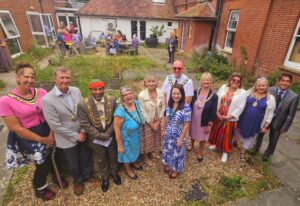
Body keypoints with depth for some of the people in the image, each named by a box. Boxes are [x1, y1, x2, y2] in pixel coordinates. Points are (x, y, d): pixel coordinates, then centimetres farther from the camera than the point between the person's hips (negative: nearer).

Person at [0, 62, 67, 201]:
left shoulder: (41, 92, -9)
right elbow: (16, 128, -17)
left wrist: (51, 134, -16)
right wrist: (41, 139, -14)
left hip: (47, 132, 3)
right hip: (28, 138, -3)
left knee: (52, 156, 22)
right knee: (42, 164, 14)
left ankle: (56, 176, 56)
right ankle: (40, 189, 46)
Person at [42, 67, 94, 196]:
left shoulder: (76, 91, -7)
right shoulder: (47, 100, -22)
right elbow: (55, 125, -20)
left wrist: (83, 131, -7)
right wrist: (76, 136, -15)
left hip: (82, 134, 4)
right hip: (67, 139, -3)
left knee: (85, 158, 23)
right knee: (73, 164, 19)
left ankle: (87, 175, 52)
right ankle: (78, 181, 49)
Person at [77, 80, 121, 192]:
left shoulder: (112, 100, -15)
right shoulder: (83, 105, -20)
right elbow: (85, 124, -15)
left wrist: (108, 133, -15)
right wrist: (100, 135, -18)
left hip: (111, 136, 2)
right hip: (96, 138, -1)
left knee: (113, 156, 23)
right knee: (100, 160, 21)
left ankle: (114, 172, 51)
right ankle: (105, 177, 48)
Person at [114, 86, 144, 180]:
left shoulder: (137, 103, -16)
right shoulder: (120, 111, -34)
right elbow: (117, 129, -26)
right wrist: (120, 145, -18)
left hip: (137, 134, 6)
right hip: (126, 137, -6)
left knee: (135, 149, 31)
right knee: (127, 153, 21)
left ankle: (134, 162, 62)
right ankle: (128, 170, 51)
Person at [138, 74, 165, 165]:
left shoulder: (160, 92, -11)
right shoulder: (142, 95, -22)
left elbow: (163, 107, -4)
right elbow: (143, 112, -17)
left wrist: (158, 121, -7)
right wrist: (151, 123, -13)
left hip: (157, 121, 4)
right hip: (147, 122, -4)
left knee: (155, 138, 20)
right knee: (147, 139, 12)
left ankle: (151, 153, 47)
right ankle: (146, 157, 38)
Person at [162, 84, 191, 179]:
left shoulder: (186, 107, -24)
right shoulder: (169, 104, -7)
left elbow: (186, 125, -19)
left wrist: (181, 139, -15)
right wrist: (164, 130, 12)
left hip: (178, 136, -5)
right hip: (168, 134, 5)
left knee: (177, 153, 17)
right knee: (168, 150, 25)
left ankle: (176, 169, 44)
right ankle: (168, 165, 52)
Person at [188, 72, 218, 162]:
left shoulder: (214, 96, -15)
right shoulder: (195, 92, -8)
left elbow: (213, 112, -12)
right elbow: (190, 105, -2)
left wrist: (210, 125, -12)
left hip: (205, 122, -2)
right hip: (193, 120, 3)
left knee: (202, 138, 18)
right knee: (193, 134, 24)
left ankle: (200, 152, 45)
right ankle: (192, 145, 56)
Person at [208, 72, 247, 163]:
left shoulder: (242, 93, -11)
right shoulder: (223, 87, -2)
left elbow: (240, 108, -13)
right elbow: (216, 100, -1)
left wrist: (228, 116, -17)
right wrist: (216, 112, -10)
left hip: (230, 119, -3)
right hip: (218, 116, 3)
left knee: (227, 135, 9)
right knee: (217, 131, 20)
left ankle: (225, 152, 30)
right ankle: (216, 144, 46)